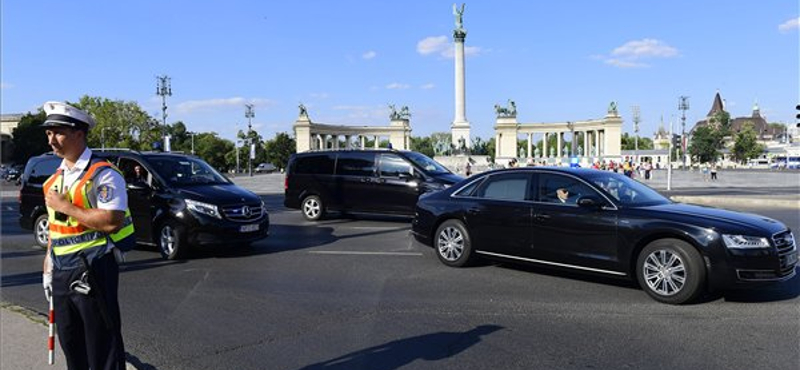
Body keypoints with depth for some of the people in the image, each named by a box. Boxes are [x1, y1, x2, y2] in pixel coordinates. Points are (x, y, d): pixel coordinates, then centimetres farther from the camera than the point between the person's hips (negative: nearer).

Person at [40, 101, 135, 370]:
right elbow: (55, 223, 22)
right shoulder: (57, 177, 14)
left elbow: (112, 222, -24)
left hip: (92, 270, -8)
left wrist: (66, 206, -19)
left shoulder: (103, 174, -13)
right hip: (61, 272, 8)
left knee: (102, 344, -1)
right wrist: (48, 261, 19)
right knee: (70, 342, 19)